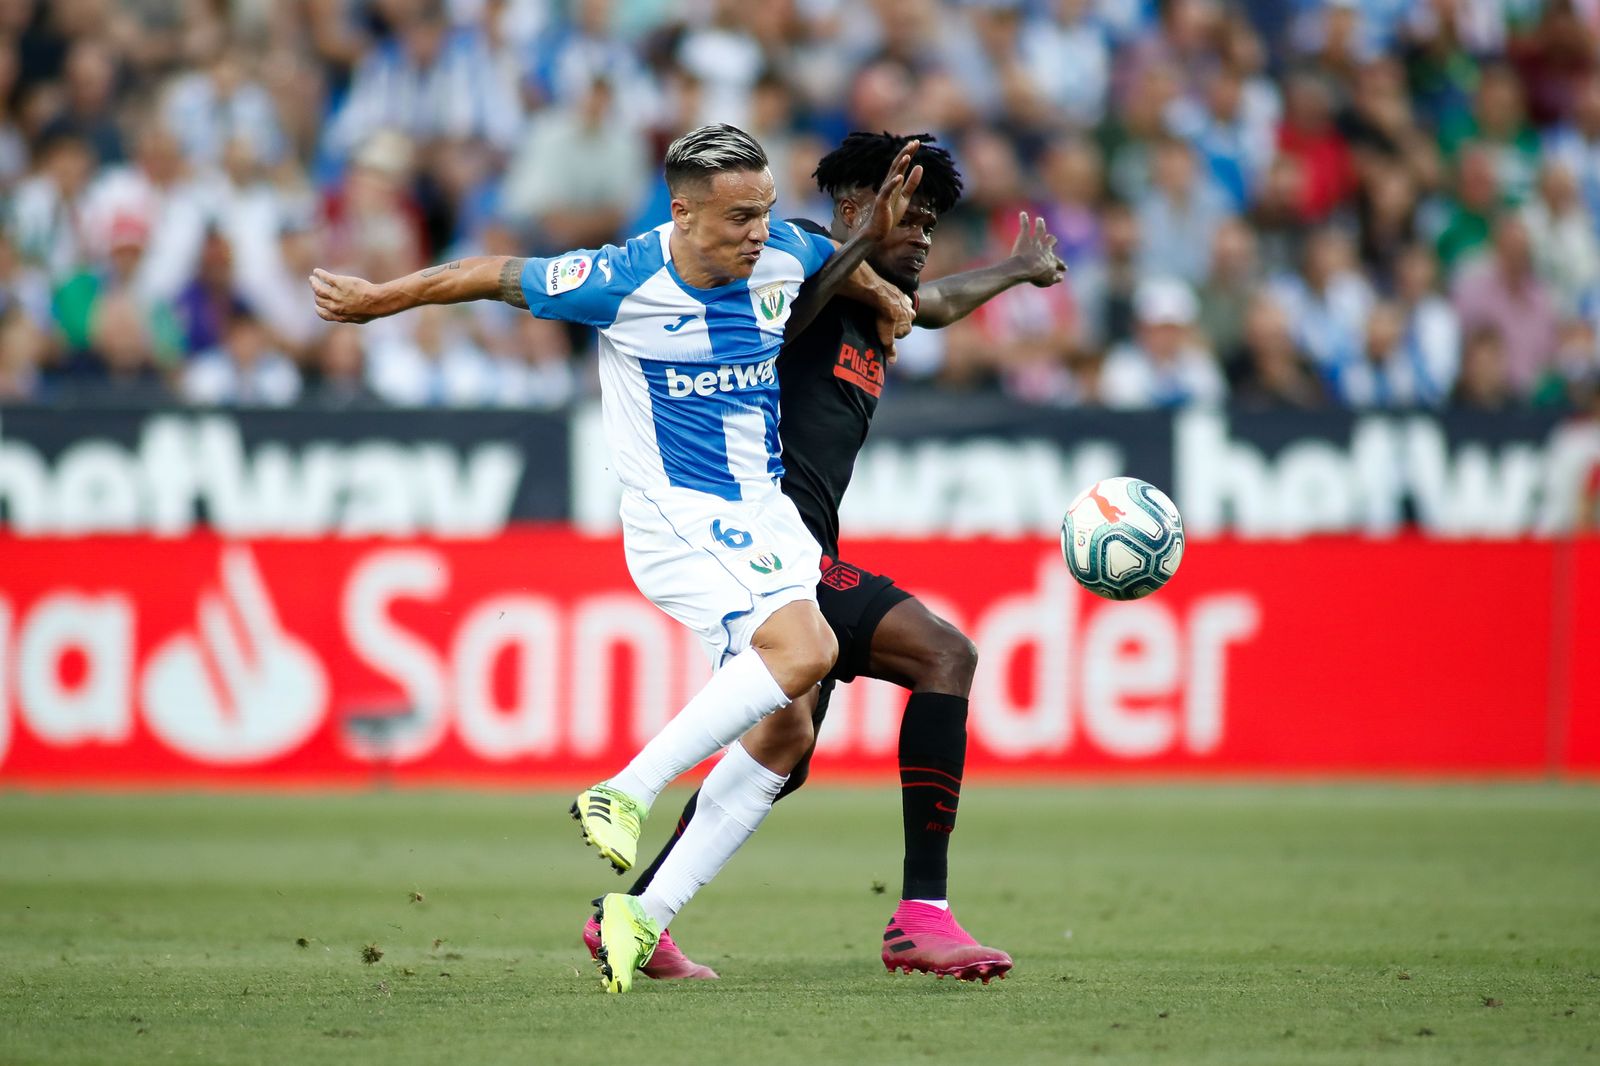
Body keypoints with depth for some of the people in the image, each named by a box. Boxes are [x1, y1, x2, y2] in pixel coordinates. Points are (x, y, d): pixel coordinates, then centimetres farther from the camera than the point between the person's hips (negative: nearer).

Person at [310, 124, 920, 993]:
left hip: (767, 513, 7)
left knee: (786, 732, 1)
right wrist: (378, 299, 7)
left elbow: (835, 268, 27)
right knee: (805, 649, -31)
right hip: (679, 520, -7)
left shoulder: (785, 254, -1)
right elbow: (498, 276, -2)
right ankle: (627, 793, -24)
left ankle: (643, 915, 5)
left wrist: (874, 259, 11)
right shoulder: (620, 282, -17)